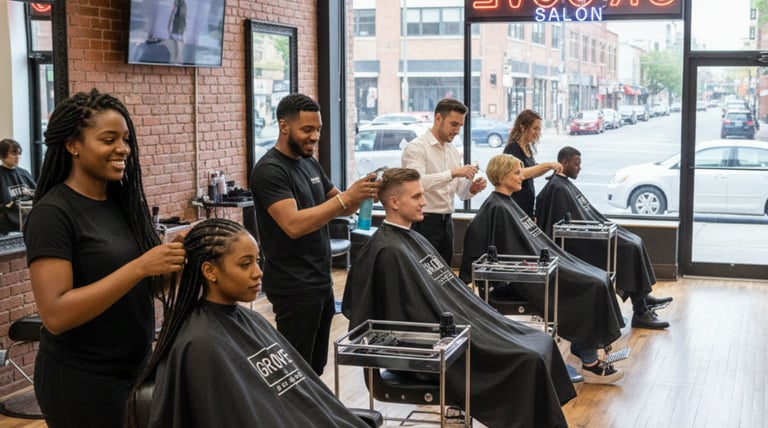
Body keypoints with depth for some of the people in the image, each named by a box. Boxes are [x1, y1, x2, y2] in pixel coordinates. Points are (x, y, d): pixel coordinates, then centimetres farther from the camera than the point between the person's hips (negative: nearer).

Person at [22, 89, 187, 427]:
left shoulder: (122, 202, 5)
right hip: (82, 383, -7)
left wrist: (175, 258, -8)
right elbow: (55, 314, -23)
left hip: (136, 369, 7)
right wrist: (139, 267, -27)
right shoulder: (53, 213, -15)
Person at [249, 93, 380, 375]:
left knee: (315, 368, 13)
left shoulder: (310, 163, 12)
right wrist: (346, 197, -28)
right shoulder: (269, 171, -14)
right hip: (294, 288, -8)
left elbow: (342, 209, 17)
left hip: (321, 283, 8)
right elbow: (293, 224, -26)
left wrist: (360, 194, -5)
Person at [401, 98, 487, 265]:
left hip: (446, 221, 8)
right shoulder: (416, 147, -10)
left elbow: (460, 191, 14)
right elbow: (417, 182, -27)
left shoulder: (453, 150, 15)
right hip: (424, 223, -8)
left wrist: (472, 189, -8)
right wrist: (452, 173, -31)